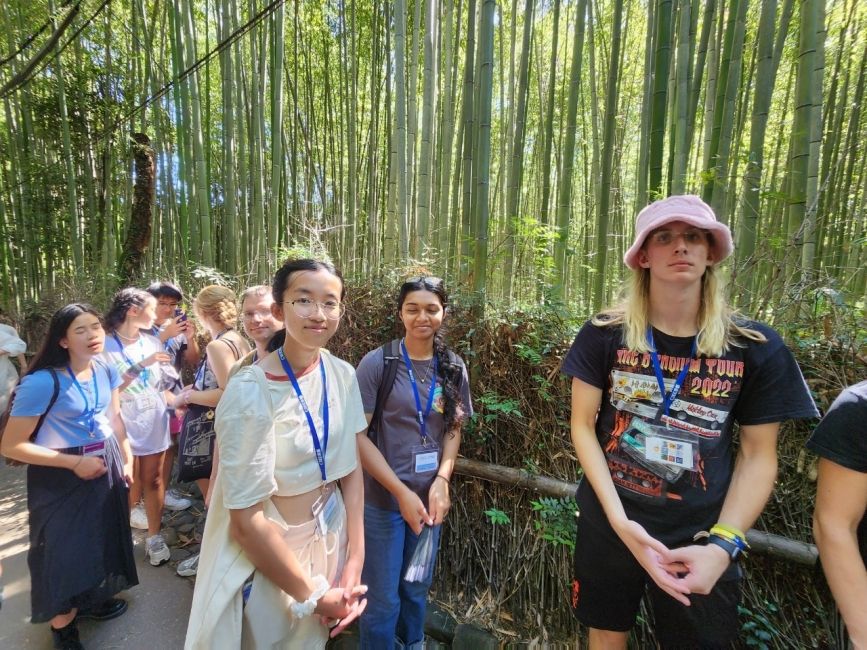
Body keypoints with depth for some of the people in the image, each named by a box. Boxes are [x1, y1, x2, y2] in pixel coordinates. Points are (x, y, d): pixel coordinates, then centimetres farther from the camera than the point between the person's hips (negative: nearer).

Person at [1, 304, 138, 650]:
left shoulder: (106, 370, -6)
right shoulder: (42, 382, -25)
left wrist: (127, 457, 5)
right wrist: (74, 463, -22)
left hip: (106, 463, 6)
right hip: (62, 476, -6)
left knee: (103, 536, 21)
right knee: (66, 547, 10)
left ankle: (93, 599, 48)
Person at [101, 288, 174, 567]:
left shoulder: (152, 342, 4)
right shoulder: (106, 345, -9)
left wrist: (176, 401, -4)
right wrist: (141, 365, -22)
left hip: (154, 422, 3)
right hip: (125, 425, -3)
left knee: (153, 480, 9)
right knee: (132, 483, 10)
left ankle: (154, 537, 20)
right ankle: (127, 515, 37)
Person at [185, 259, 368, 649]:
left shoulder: (343, 375, -9)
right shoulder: (251, 393, -26)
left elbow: (351, 470, -3)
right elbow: (245, 520, -22)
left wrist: (355, 560, -8)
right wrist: (312, 595, -13)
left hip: (330, 543, 5)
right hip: (268, 563, -5)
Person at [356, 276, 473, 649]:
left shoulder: (453, 368, -2)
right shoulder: (377, 363, -14)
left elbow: (453, 429, 5)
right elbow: (357, 435, -14)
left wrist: (442, 481, -10)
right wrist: (401, 492, -17)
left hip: (430, 496, 4)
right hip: (383, 497, -4)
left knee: (418, 588, 23)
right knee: (382, 597, 12)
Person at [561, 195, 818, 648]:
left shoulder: (756, 347, -8)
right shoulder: (605, 334, -11)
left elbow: (758, 455, -3)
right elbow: (582, 426, -8)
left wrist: (723, 544, -13)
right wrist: (621, 522, -15)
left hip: (699, 538, 0)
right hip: (609, 524, 1)